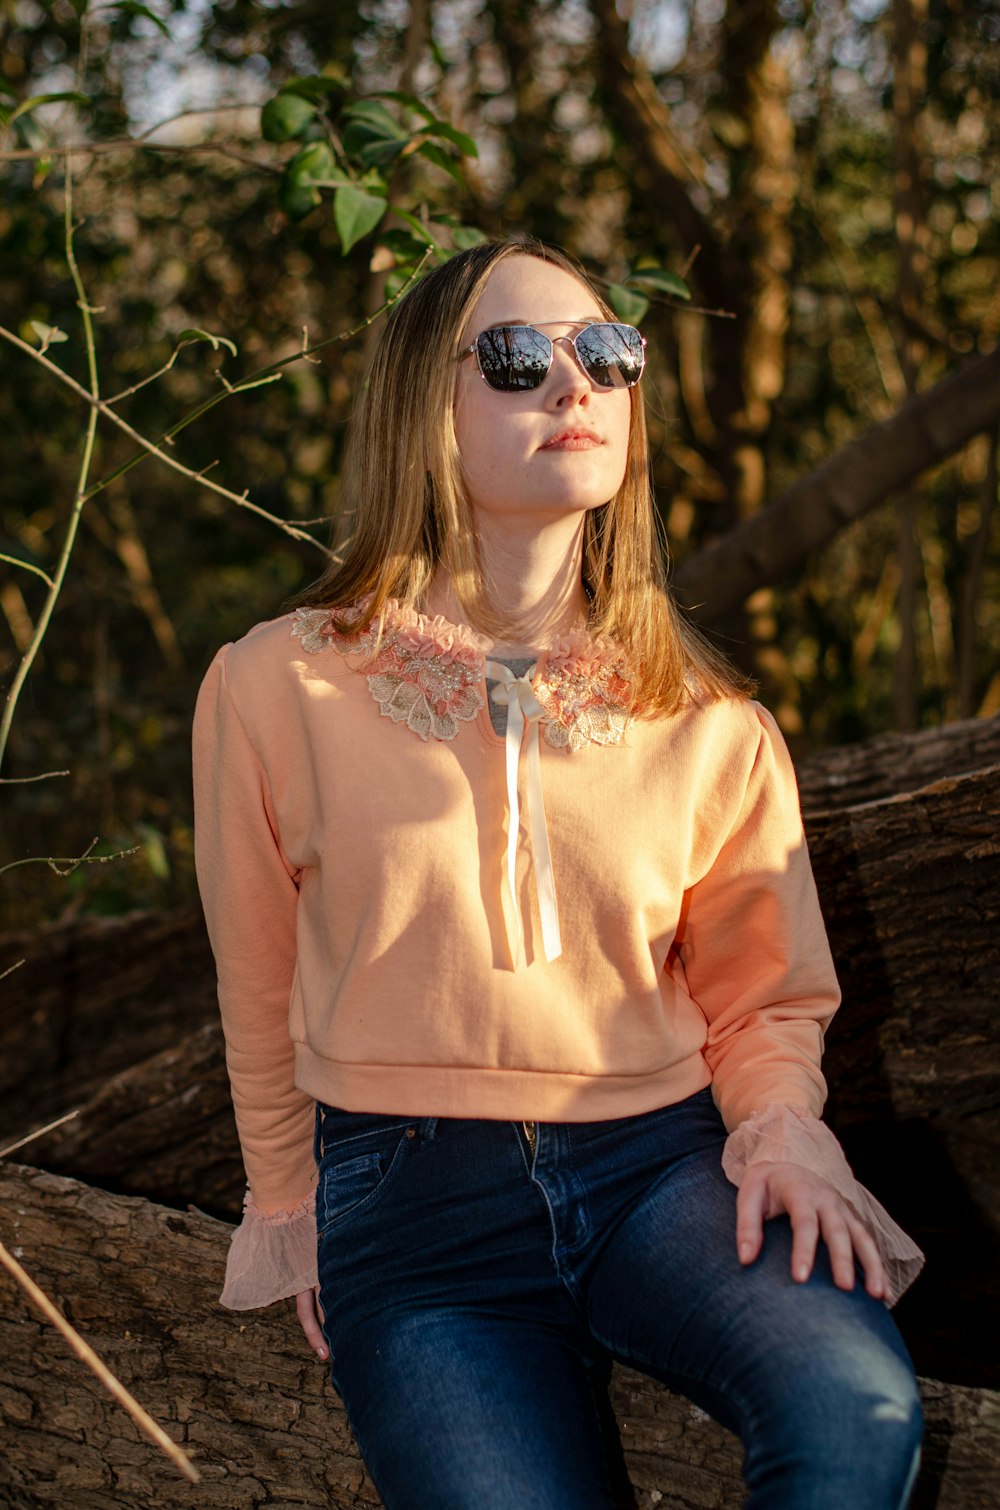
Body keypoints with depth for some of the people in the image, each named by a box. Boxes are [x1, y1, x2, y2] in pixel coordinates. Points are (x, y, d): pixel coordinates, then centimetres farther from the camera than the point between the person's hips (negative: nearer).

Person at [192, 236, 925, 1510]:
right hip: (412, 1197, -1)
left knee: (858, 1405, -28)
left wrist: (781, 1123, -5)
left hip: (660, 1163, 2)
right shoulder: (275, 690, -2)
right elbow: (263, 998, 10)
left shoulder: (709, 725, 4)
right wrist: (296, 1216, 19)